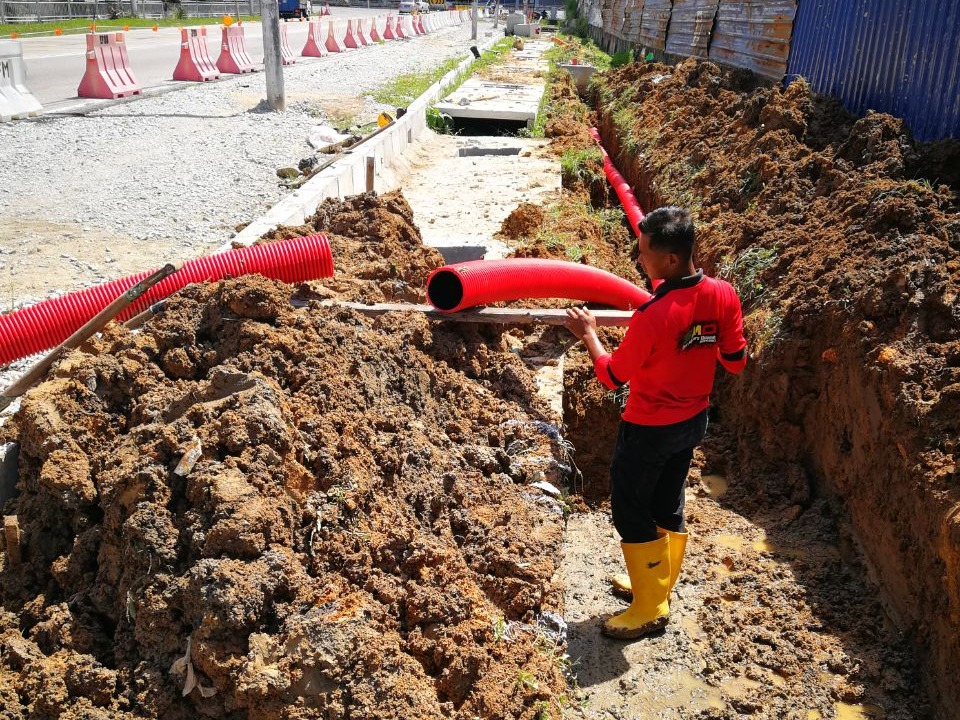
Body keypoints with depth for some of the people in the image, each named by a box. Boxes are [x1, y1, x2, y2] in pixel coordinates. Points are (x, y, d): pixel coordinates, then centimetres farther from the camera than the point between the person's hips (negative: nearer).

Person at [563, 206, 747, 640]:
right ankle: (657, 584, 40)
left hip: (649, 430, -7)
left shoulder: (652, 316, -31)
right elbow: (736, 362, 0)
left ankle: (650, 609, 21)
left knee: (631, 512, 11)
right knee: (668, 505, 23)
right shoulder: (723, 296, -12)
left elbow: (612, 376, -16)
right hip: (694, 421, 7)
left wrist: (588, 334, -2)